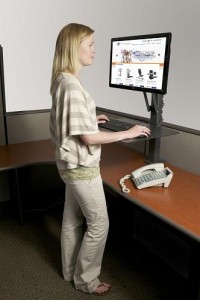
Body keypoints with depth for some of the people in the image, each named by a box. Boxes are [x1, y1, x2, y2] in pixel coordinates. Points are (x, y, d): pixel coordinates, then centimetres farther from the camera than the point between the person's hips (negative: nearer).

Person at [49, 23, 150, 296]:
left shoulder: (61, 80, 7)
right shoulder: (72, 85, -24)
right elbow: (88, 137, -24)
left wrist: (91, 118, 18)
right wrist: (128, 133, -17)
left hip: (70, 163, 10)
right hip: (81, 166, -9)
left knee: (73, 219, 21)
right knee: (99, 223, 7)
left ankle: (71, 271, 40)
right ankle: (86, 280, 27)